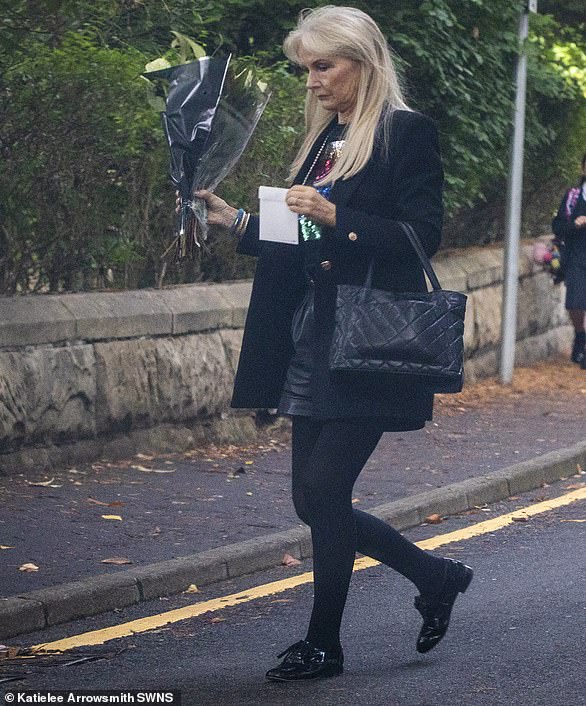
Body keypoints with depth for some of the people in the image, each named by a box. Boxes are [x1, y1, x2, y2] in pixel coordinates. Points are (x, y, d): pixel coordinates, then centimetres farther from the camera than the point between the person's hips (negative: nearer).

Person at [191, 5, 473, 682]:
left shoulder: (407, 133, -6)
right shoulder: (323, 140, 17)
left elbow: (423, 235, -14)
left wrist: (336, 218, -22)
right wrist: (238, 221, 8)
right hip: (311, 340, 8)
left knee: (323, 491, -8)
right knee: (316, 500, 8)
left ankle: (322, 644, 7)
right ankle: (435, 577, 26)